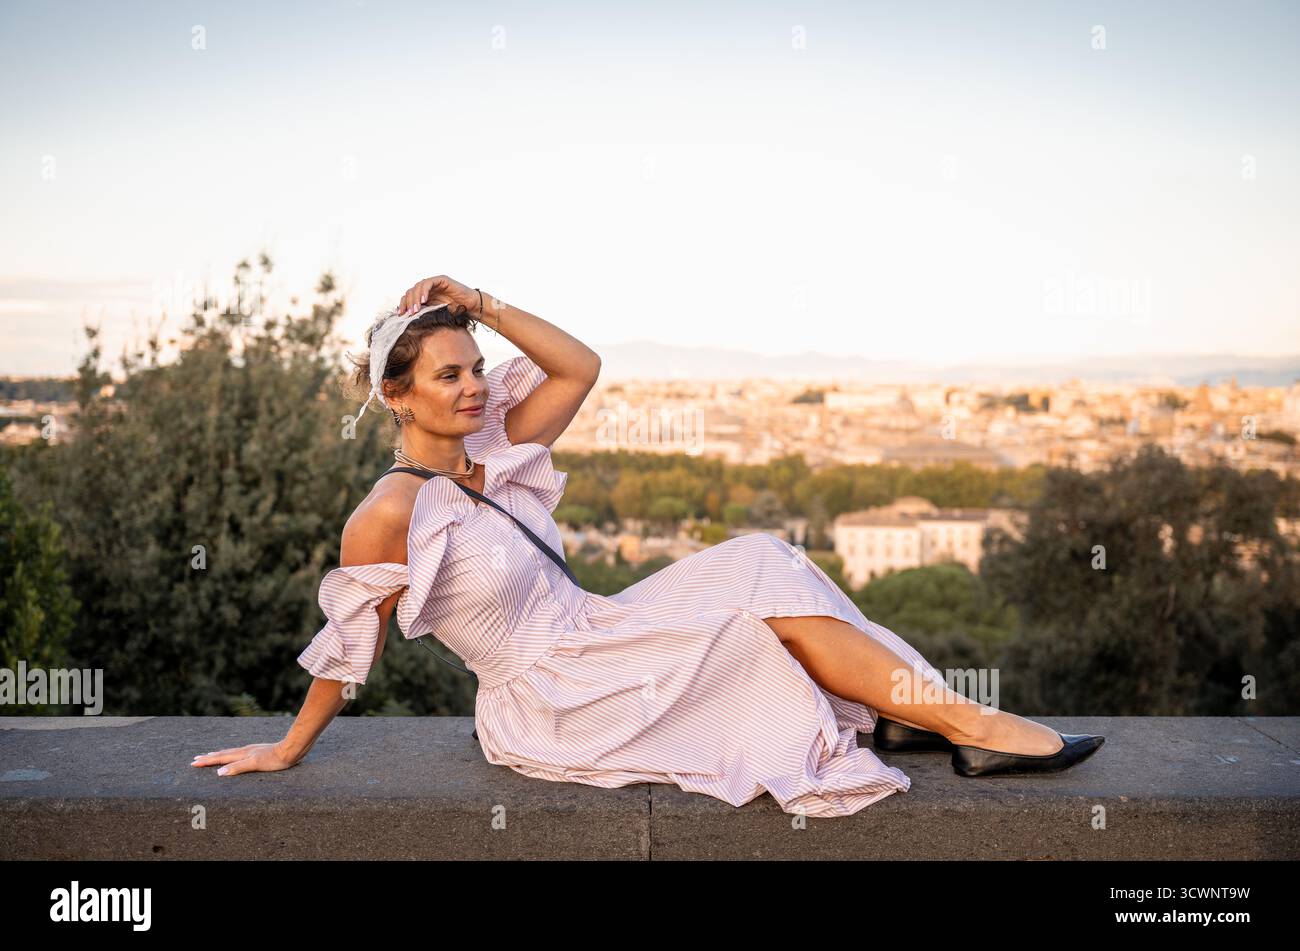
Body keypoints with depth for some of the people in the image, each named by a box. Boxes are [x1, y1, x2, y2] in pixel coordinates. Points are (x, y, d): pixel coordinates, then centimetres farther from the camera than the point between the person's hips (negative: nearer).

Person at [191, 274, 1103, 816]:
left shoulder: (488, 454, 7)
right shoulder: (390, 515, -16)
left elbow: (580, 367, 7)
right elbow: (351, 644, -7)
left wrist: (483, 304, -2)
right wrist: (289, 751, 0)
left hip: (591, 637, 9)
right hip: (549, 702, -8)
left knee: (757, 562, -8)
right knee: (764, 593, -18)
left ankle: (915, 710, -10)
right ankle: (971, 726, -14)